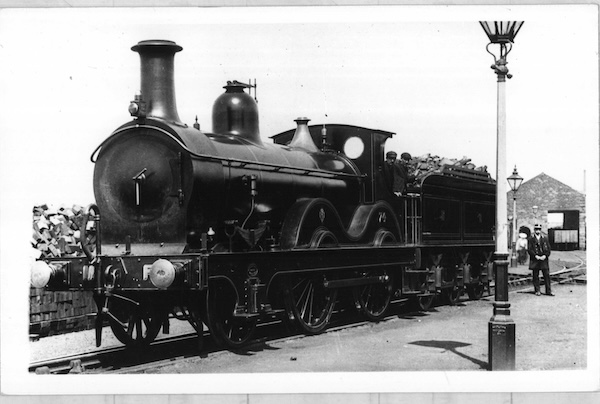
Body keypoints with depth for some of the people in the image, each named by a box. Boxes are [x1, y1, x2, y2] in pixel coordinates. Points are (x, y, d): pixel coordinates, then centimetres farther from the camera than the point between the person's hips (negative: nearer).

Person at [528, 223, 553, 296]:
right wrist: (536, 256, -14)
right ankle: (537, 291, 9)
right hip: (535, 260, -1)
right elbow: (529, 249, -3)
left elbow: (548, 249, 7)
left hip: (544, 259, 1)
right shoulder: (531, 239, 4)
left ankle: (548, 291, 2)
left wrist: (545, 256, -9)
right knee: (535, 276, 2)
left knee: (547, 275, -1)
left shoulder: (545, 238, 11)